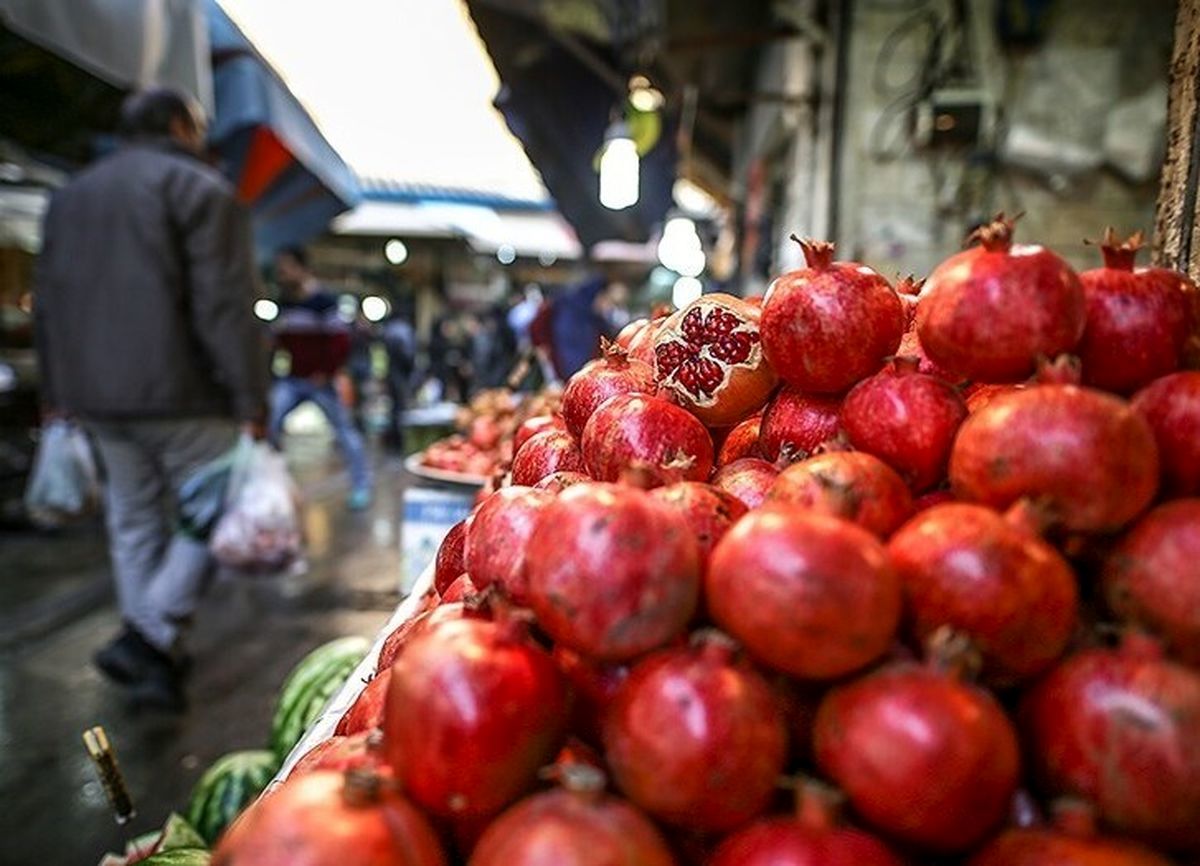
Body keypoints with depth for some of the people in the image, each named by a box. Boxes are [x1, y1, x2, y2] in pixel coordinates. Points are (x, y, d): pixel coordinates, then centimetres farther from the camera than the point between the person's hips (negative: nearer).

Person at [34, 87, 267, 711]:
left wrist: (58, 396, 23)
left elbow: (48, 306, 19)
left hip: (97, 396, 7)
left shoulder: (70, 196, 18)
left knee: (134, 519, 14)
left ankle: (154, 658, 20)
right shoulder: (199, 189, -5)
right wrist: (251, 402, -15)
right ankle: (148, 636, -10)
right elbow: (226, 306, -14)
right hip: (182, 393, -7)